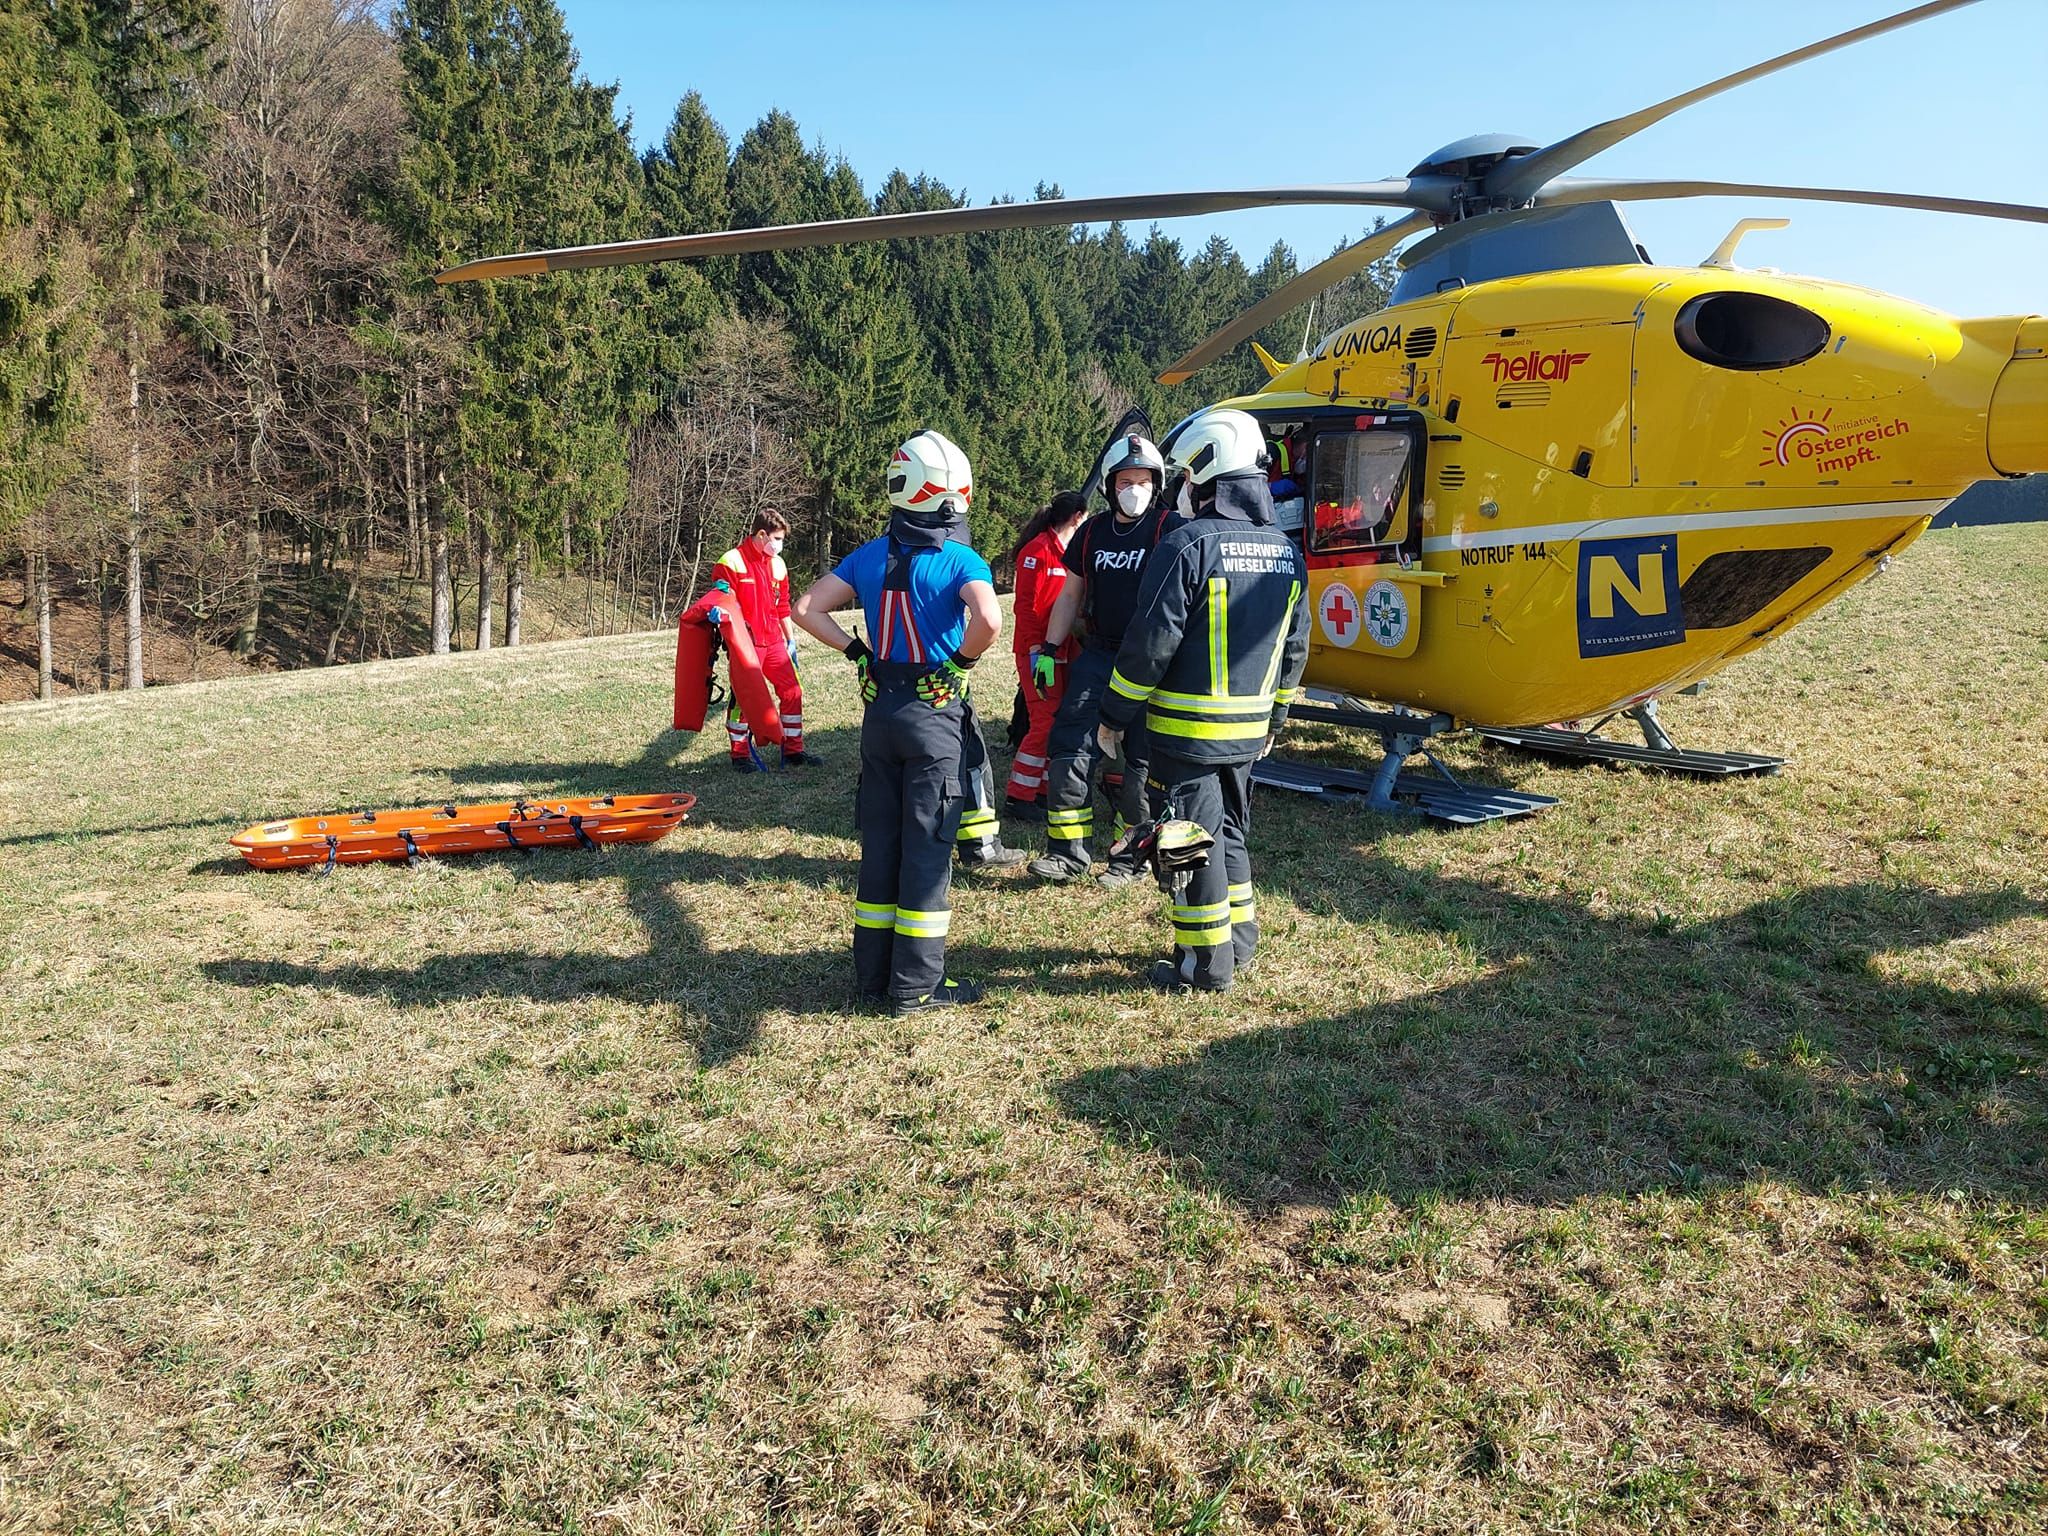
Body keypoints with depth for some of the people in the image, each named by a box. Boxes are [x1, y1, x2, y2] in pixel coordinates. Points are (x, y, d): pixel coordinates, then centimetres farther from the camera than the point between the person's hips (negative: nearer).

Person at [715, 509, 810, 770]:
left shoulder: (777, 565, 13)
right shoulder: (731, 562, -8)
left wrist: (791, 640, 19)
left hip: (774, 643, 6)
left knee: (792, 691, 4)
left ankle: (793, 750, 16)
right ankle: (740, 755, 11)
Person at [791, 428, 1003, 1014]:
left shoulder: (869, 556, 5)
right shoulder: (960, 560, -11)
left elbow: (806, 608, 3)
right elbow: (989, 620, -29)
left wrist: (857, 652, 7)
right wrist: (963, 659, -11)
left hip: (879, 710, 5)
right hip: (934, 711, -5)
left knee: (879, 839, 13)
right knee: (927, 846, 1)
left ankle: (873, 972, 20)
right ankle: (917, 983, 7)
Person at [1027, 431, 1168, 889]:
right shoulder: (1093, 532, 10)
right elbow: (1071, 596, 18)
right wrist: (1049, 648, 12)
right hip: (1096, 655, 5)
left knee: (1142, 759, 1)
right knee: (1069, 748, -2)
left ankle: (1131, 856, 13)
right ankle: (1069, 851, 6)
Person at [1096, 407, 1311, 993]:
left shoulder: (1189, 545, -17)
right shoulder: (1286, 552, 7)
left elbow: (1150, 642, -17)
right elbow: (1295, 647, 14)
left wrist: (1116, 715, -7)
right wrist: (1273, 717, 24)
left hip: (1186, 727, -7)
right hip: (1247, 729, 7)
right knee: (1228, 828, 21)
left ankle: (1205, 961, 11)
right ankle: (1239, 940, 31)